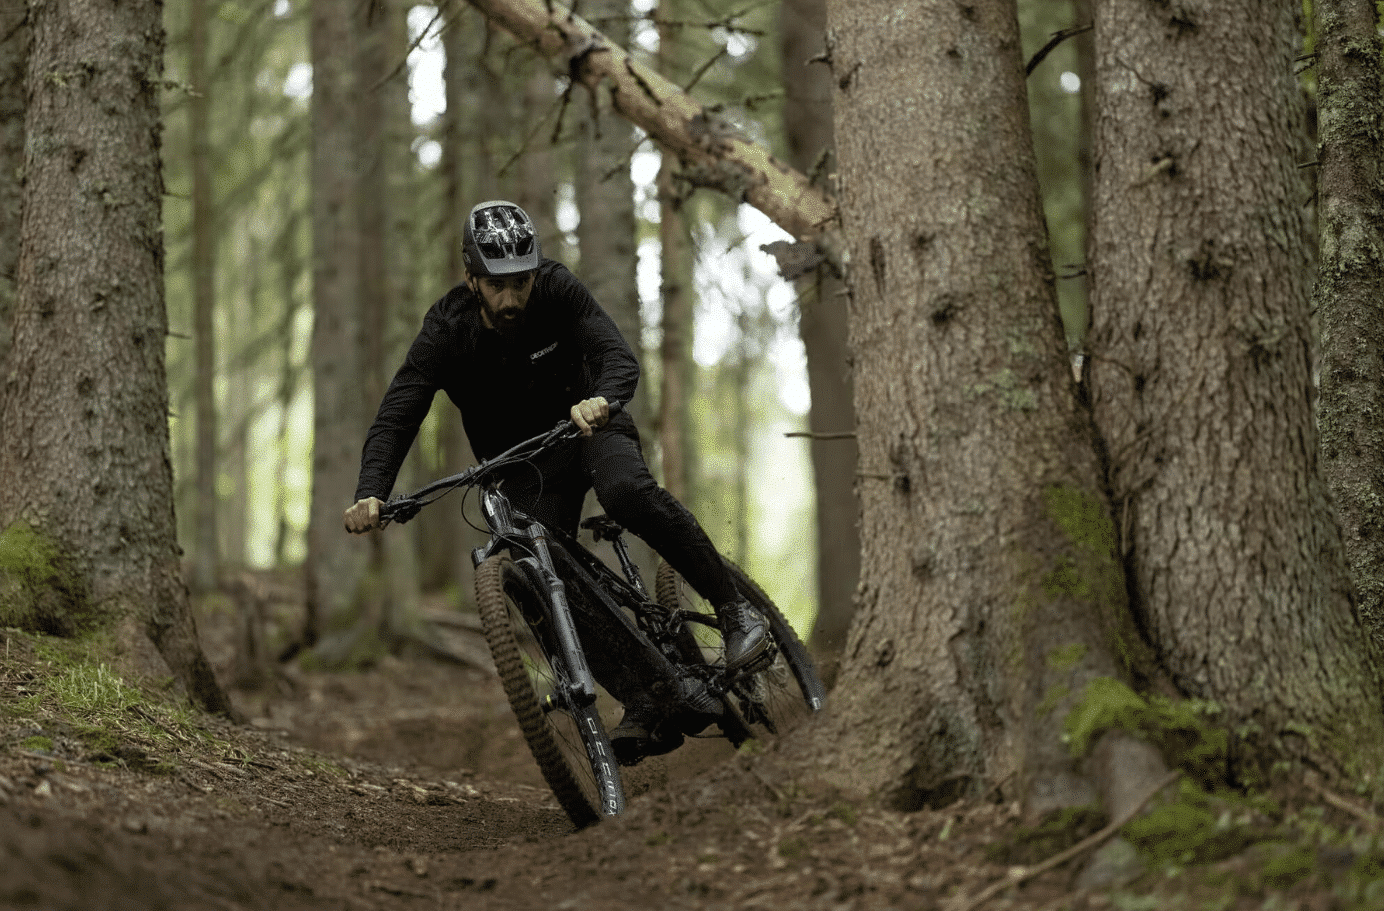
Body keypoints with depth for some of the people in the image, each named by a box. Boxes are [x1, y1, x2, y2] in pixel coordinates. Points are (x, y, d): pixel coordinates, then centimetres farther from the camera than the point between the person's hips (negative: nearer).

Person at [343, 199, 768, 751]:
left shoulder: (557, 290, -22)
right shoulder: (445, 333, -21)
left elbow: (620, 359, -33)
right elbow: (395, 418, -28)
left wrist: (600, 400, -58)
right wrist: (370, 494, -46)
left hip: (587, 424, -2)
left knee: (628, 494, -34)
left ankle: (734, 609, -21)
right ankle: (643, 699, -1)